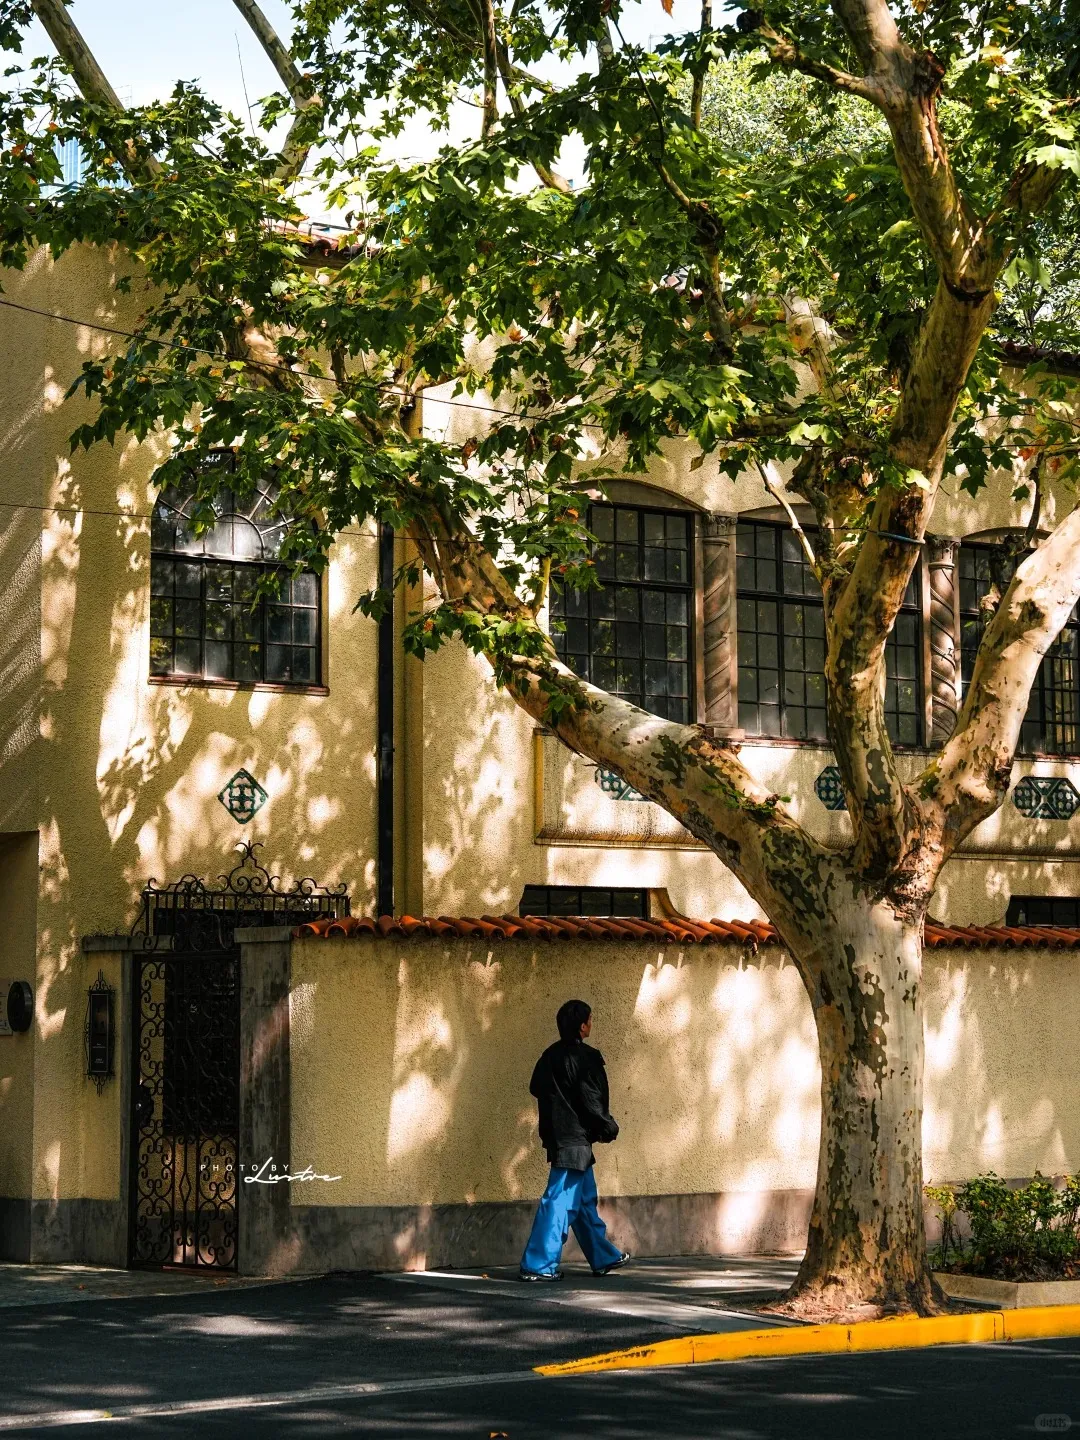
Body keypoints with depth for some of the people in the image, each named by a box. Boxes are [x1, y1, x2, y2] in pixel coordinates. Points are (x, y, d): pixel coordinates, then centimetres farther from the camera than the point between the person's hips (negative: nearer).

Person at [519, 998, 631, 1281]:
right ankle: (539, 1265, -8)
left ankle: (604, 1257, 27)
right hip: (575, 1138, -9)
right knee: (561, 1201, -7)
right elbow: (592, 1099, -15)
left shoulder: (550, 1056, 10)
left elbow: (536, 1088, 17)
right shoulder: (585, 1057, -14)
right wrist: (608, 1128, -1)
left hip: (557, 1137, 9)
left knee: (584, 1198, 17)